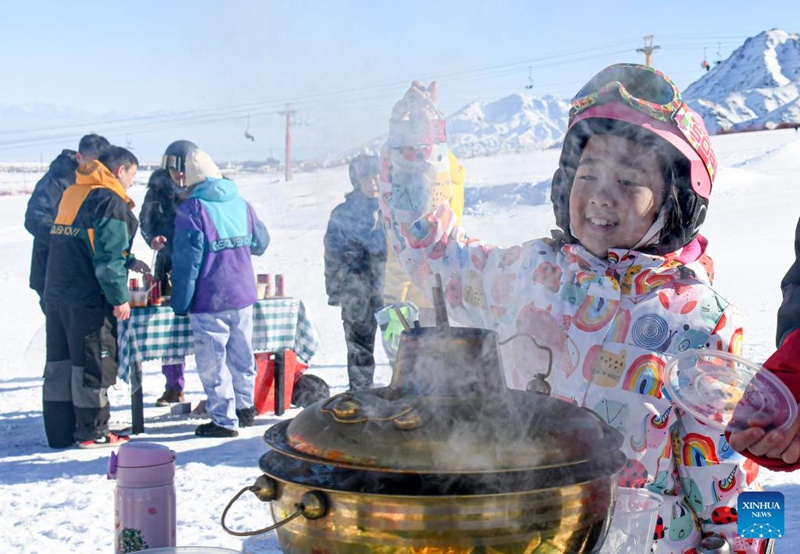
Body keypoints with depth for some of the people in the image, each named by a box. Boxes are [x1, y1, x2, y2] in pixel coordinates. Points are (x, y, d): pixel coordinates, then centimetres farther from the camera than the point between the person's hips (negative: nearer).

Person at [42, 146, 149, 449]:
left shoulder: (71, 194, 15)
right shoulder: (110, 201, -12)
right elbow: (109, 255, -19)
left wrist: (129, 262, 21)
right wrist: (120, 297, -13)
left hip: (56, 293, 8)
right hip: (89, 299, -8)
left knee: (59, 364, 12)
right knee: (92, 365, 2)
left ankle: (60, 432, 20)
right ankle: (92, 431, 10)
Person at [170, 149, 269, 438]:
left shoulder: (191, 209, -11)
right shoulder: (241, 203, 6)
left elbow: (187, 259, -14)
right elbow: (261, 243, 17)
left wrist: (180, 303, -7)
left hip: (210, 300, -6)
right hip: (243, 294, 6)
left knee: (212, 360, 2)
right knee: (242, 353, 19)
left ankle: (224, 420, 6)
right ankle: (245, 406, 32)